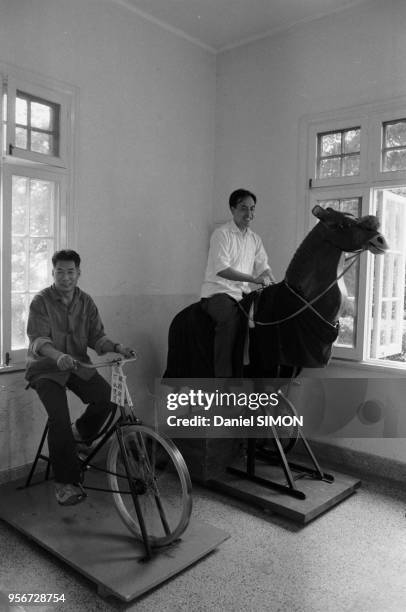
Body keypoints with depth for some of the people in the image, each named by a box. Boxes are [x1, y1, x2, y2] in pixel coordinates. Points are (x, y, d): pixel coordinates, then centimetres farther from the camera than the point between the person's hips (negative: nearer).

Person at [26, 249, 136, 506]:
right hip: (46, 369, -4)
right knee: (60, 418, -23)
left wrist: (116, 347, -20)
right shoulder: (41, 301, -8)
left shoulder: (86, 302, 5)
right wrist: (58, 356, -41)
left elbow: (96, 336, 1)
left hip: (78, 365, 4)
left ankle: (80, 432, 12)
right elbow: (38, 339, -20)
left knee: (108, 397, -20)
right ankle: (66, 483, -10)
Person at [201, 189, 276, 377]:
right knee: (231, 318, -35)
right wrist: (254, 279, -25)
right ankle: (223, 376, -30)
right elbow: (222, 270, -20)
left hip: (242, 293, 7)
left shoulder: (255, 239, 15)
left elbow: (263, 268, 15)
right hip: (217, 291, -7)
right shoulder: (221, 234, -7)